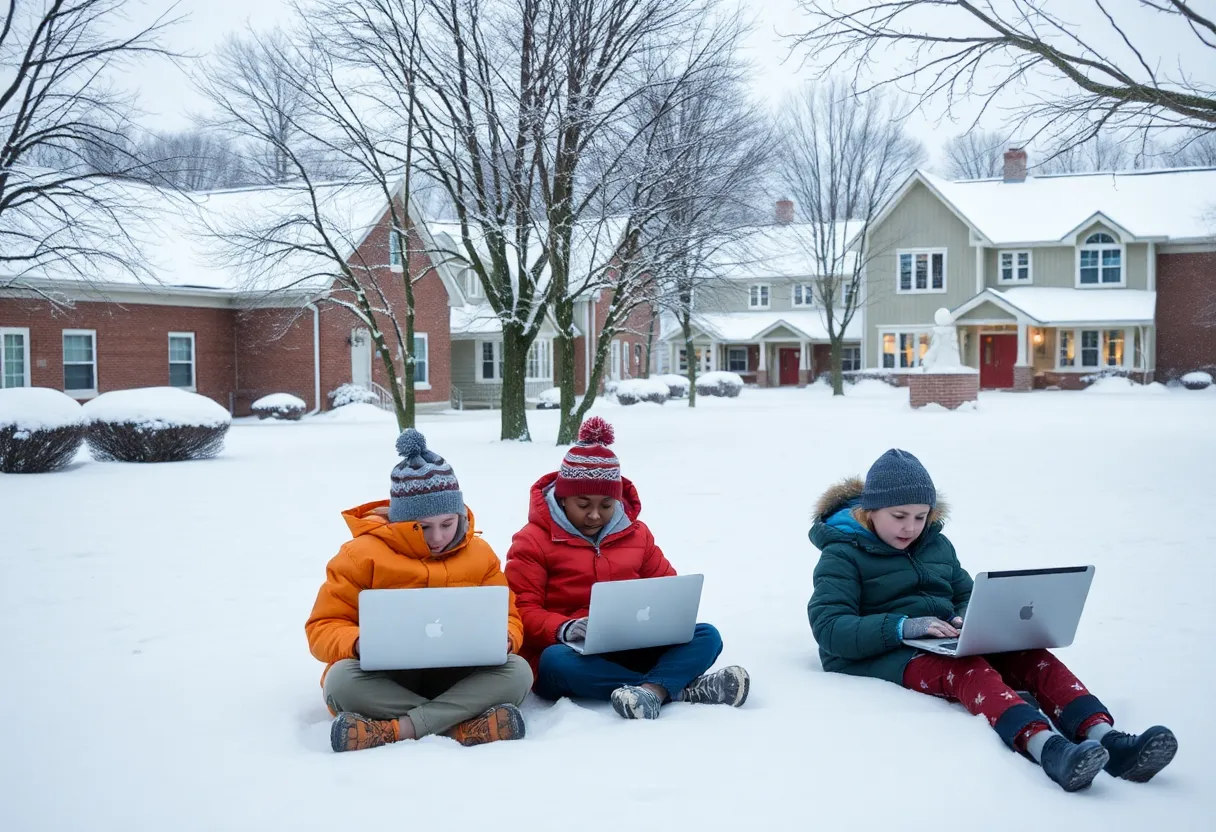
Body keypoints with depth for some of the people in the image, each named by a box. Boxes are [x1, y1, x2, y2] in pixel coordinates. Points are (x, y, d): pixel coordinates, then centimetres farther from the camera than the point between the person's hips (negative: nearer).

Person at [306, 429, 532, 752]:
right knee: (342, 679, -34)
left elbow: (507, 617, 10)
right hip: (385, 679, -2)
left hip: (457, 678, 2)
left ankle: (397, 729, -34)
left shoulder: (480, 554, 7)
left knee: (518, 671, -26)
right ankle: (464, 725, -36)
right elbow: (323, 628, -3)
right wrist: (359, 643, -27)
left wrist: (504, 639, -17)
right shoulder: (362, 554, -2)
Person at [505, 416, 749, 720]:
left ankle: (650, 691, -49)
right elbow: (522, 611, -8)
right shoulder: (533, 540, -1)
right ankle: (683, 688, -41)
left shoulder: (636, 533, 12)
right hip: (573, 653, -4)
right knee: (555, 661, -40)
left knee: (707, 636, -17)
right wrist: (563, 629, -29)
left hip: (631, 652, 4)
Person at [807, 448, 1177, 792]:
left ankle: (1105, 738, -45)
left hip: (945, 645, 7)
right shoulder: (842, 555, -3)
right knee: (967, 669, -37)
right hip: (884, 656, -7)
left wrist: (966, 619, -2)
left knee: (1032, 655, -21)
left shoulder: (936, 544, 18)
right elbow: (829, 628, -15)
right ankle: (1046, 746, -64)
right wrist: (904, 627, -27)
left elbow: (966, 594, 26)